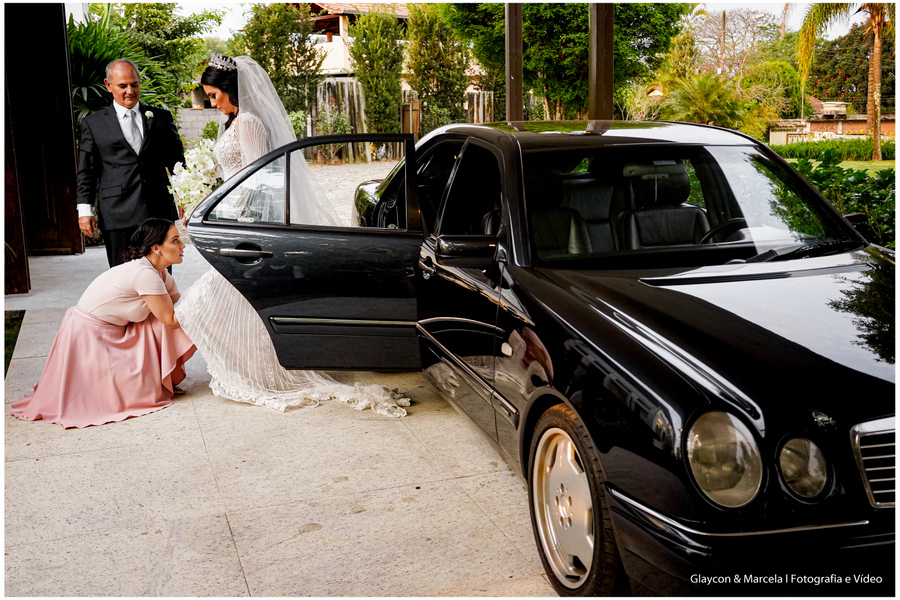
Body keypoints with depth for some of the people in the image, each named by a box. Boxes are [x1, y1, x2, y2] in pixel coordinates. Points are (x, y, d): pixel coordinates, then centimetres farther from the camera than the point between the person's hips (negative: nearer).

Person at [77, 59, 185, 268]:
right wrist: (85, 209, 0)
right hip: (118, 216, -1)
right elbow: (86, 171, 8)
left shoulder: (161, 118, 13)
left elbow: (177, 161, 15)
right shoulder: (93, 124, 10)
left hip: (160, 211, 2)